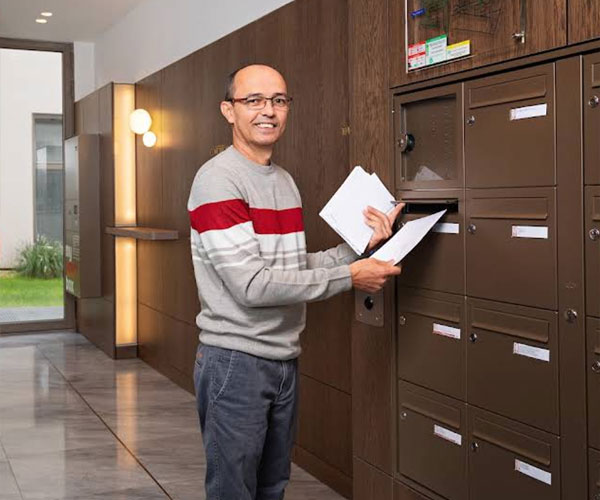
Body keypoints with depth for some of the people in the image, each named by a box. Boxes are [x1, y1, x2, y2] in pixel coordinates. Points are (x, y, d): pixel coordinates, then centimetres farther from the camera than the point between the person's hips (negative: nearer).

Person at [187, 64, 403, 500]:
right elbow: (250, 285, -22)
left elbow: (296, 268, 12)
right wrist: (348, 277, -19)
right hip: (235, 361, -8)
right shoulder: (217, 180, -15)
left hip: (284, 358, 8)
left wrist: (359, 245, 0)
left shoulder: (286, 181, 12)